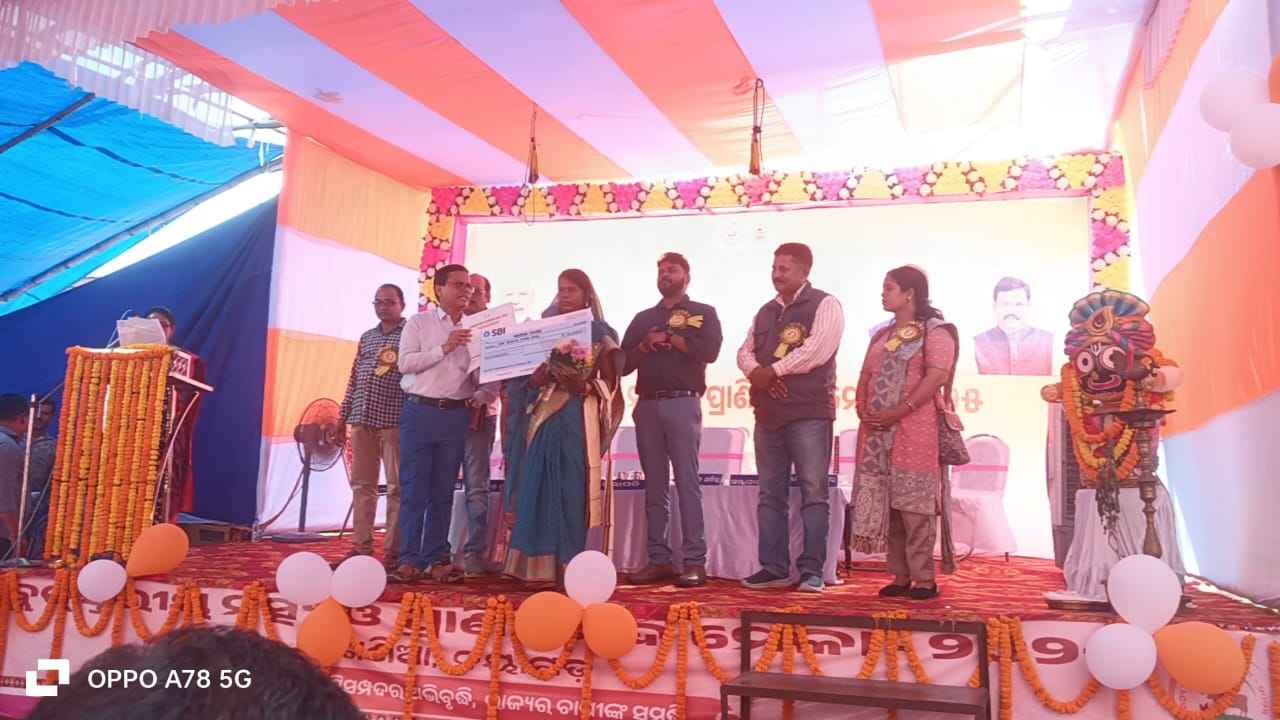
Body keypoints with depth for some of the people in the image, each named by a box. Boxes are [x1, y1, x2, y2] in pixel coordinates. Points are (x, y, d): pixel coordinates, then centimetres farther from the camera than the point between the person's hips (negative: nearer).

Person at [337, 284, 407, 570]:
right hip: (362, 419, 6)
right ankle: (361, 546, 16)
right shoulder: (367, 337, 17)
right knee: (362, 484, 9)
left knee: (396, 486, -1)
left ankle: (393, 551, 4)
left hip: (394, 420, -6)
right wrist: (343, 416, 14)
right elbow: (354, 378, 18)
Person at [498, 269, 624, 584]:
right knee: (534, 487, -2)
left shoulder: (601, 335, 7)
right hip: (541, 417, 3)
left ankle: (567, 565, -1)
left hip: (576, 419, -3)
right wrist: (533, 379, -9)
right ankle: (535, 563, 3)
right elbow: (524, 374, 12)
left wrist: (583, 386, -16)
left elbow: (610, 384, 1)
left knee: (571, 489, -6)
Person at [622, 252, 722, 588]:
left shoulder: (703, 313, 10)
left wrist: (668, 338, -3)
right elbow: (624, 363, 13)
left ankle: (695, 562, -7)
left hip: (682, 403, -4)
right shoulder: (643, 318, 21)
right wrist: (646, 345, -4)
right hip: (647, 405, 4)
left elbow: (710, 350, -9)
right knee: (654, 486, 4)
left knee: (687, 483, -8)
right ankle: (659, 560, 7)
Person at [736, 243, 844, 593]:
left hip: (809, 413, -6)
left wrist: (773, 371, -10)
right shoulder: (766, 311, 19)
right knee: (770, 494, 7)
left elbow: (816, 351, -15)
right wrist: (756, 372, -9)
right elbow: (745, 351, 13)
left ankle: (811, 571, 2)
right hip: (768, 413, 7)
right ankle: (773, 568, 15)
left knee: (813, 492, -4)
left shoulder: (824, 305, -1)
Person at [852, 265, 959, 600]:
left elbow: (936, 376, -14)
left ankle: (924, 578, 2)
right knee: (885, 503, 5)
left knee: (913, 502, -7)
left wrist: (898, 411, -18)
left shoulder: (935, 331, -2)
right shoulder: (881, 336, 20)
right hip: (877, 431, 7)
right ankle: (900, 576, 13)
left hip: (914, 430, -7)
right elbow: (865, 377, 19)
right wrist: (862, 408, 0)